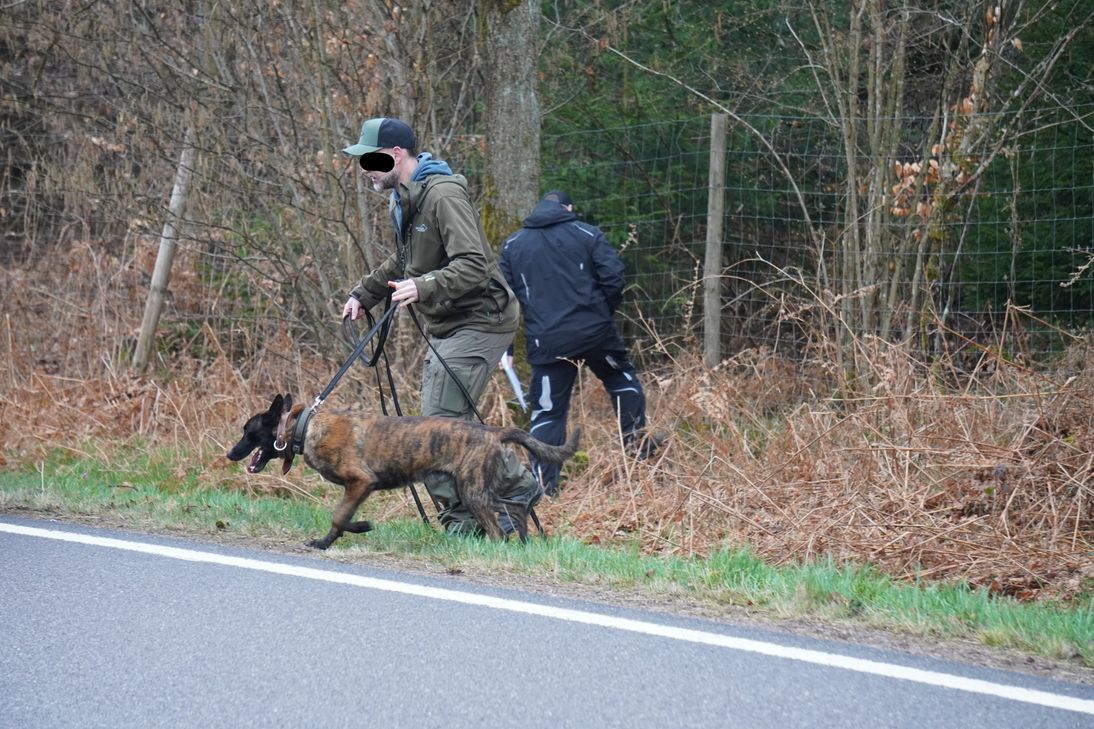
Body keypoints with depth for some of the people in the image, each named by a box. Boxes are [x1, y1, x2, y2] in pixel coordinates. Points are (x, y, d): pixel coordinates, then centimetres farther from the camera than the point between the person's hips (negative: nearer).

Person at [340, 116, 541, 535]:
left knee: (441, 421, -14)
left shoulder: (443, 194, -19)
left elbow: (473, 266, -28)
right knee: (453, 422, 8)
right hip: (446, 327, 10)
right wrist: (364, 295, 28)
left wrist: (424, 286, -40)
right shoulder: (402, 198, 13)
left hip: (478, 320, -10)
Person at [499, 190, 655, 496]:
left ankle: (544, 485, -1)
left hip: (545, 342, 1)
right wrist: (604, 312, 12)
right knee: (624, 381, 24)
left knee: (547, 413, 5)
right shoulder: (587, 235, 3)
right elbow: (613, 277, -6)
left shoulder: (512, 245, 11)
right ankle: (637, 445, 26)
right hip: (595, 333, -1)